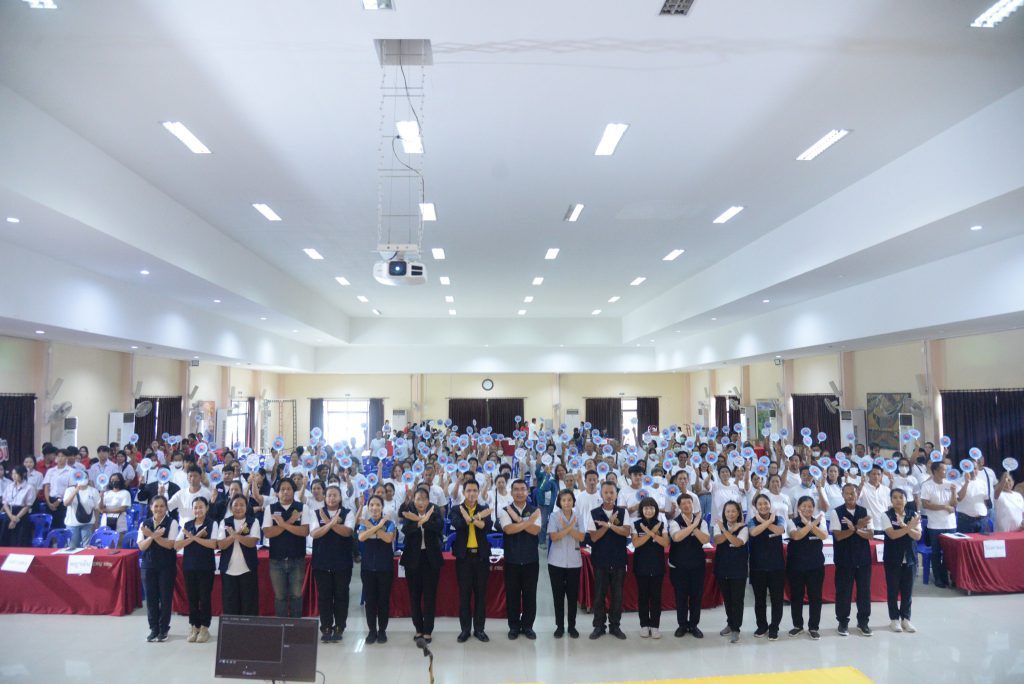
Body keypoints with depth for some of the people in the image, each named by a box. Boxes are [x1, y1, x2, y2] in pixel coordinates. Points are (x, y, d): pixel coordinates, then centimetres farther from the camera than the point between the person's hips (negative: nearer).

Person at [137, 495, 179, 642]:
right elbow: (141, 546, -3)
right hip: (148, 565, 3)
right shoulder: (144, 524, 4)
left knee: (165, 597, 2)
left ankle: (163, 629, 14)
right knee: (151, 598, 6)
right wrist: (154, 536, -20)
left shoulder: (172, 522, -5)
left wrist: (152, 535, -21)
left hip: (167, 566, -3)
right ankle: (154, 628, 18)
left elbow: (170, 544, -14)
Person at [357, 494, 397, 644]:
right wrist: (378, 525, -21)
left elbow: (388, 538, -20)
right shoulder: (364, 523, 2)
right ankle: (372, 630, 15)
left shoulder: (389, 523, -2)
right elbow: (361, 537, -18)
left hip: (385, 567, -1)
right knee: (370, 599, 5)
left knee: (383, 599, 4)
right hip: (368, 567, 1)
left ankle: (382, 630, 15)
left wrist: (371, 526, -18)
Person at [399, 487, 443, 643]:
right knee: (414, 595, 7)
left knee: (430, 595, 2)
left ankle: (428, 630, 12)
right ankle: (418, 629, 21)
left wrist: (422, 520, -31)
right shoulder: (408, 512, -3)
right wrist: (420, 521, -35)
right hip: (413, 558, 1)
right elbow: (405, 530, -19)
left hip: (431, 558, 0)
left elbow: (440, 527, -20)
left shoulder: (434, 511, -2)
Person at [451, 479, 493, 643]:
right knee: (464, 594, 5)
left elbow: (488, 526, -14)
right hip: (464, 556, -1)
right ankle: (465, 629, 15)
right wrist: (477, 517, -21)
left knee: (480, 593, 7)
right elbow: (457, 525, -18)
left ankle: (479, 628, 18)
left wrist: (469, 518, -22)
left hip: (481, 556, 1)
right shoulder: (457, 510, 3)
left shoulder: (484, 509, 5)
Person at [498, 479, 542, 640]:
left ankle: (527, 626, 20)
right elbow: (508, 529, -19)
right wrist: (529, 521, -16)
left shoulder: (535, 510, 2)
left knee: (530, 594, 7)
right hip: (512, 560, -1)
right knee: (512, 594, 7)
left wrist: (519, 519, -18)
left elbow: (535, 530, -13)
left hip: (531, 559, 1)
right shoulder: (504, 511, -2)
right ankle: (514, 626, 20)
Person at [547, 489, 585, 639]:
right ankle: (559, 626, 15)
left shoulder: (578, 516, 1)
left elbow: (581, 537, -9)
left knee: (573, 594, 5)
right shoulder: (554, 516, -4)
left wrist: (566, 527, -19)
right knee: (558, 594, 4)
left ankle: (572, 626, 17)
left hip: (574, 561, 1)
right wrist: (570, 527, -21)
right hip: (556, 561, -1)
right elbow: (554, 537, -15)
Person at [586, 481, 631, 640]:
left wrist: (608, 524, -22)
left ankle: (615, 626, 19)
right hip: (600, 560, -1)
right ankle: (599, 626, 16)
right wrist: (610, 522, -14)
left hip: (619, 560, 1)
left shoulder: (623, 512, 1)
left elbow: (627, 532, -13)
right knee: (599, 594, 5)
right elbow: (594, 537, -9)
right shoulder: (594, 513, -2)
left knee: (617, 595, 7)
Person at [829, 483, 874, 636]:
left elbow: (871, 534, -3)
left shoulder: (864, 511, 3)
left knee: (864, 590, 9)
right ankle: (843, 622, 15)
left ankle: (863, 621, 22)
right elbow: (838, 536, -14)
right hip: (844, 559, -3)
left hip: (863, 557, 3)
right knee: (843, 591, 3)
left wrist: (856, 530, -21)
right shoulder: (836, 512, -6)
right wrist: (857, 527, -23)